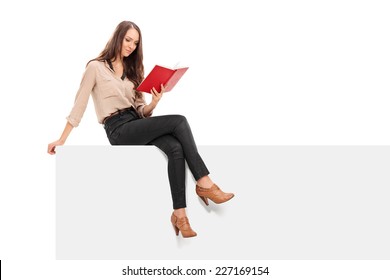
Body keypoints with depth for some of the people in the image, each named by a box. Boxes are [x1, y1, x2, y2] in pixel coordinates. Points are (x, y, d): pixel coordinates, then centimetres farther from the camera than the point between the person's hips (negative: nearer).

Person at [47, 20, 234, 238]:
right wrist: (62, 140, -3)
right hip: (118, 129, -6)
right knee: (179, 121, -25)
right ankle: (204, 183, -24)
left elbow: (141, 111, 15)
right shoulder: (96, 67, 3)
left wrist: (154, 103, -8)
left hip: (137, 123, 6)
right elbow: (80, 105, 1)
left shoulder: (132, 71, 21)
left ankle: (180, 213, -30)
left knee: (176, 148, -27)